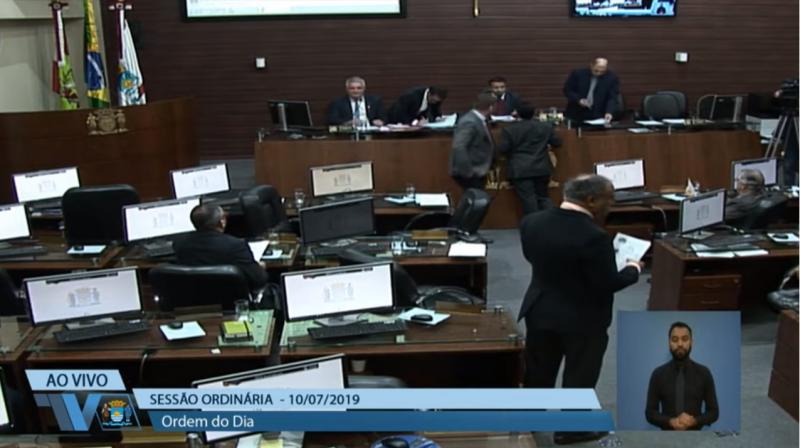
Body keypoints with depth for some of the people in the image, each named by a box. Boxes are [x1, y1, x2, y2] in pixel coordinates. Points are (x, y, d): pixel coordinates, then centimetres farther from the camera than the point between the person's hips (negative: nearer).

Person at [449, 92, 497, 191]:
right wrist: (468, 171, -27)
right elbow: (459, 148, -29)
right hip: (468, 173, -10)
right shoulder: (470, 122, -20)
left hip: (477, 172, 10)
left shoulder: (478, 119, 10)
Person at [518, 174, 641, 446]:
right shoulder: (593, 236, -27)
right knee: (579, 375, 14)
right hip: (583, 318, -6)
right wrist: (633, 269, -2)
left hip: (540, 310, 6)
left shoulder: (531, 222, -8)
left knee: (539, 371, 21)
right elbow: (608, 284, -20)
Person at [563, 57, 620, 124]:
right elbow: (567, 90, 1)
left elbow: (612, 98, -7)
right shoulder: (578, 74, -5)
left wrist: (609, 112, -23)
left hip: (597, 117, -1)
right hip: (576, 115, 1)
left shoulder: (612, 78, -5)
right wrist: (578, 100, -15)